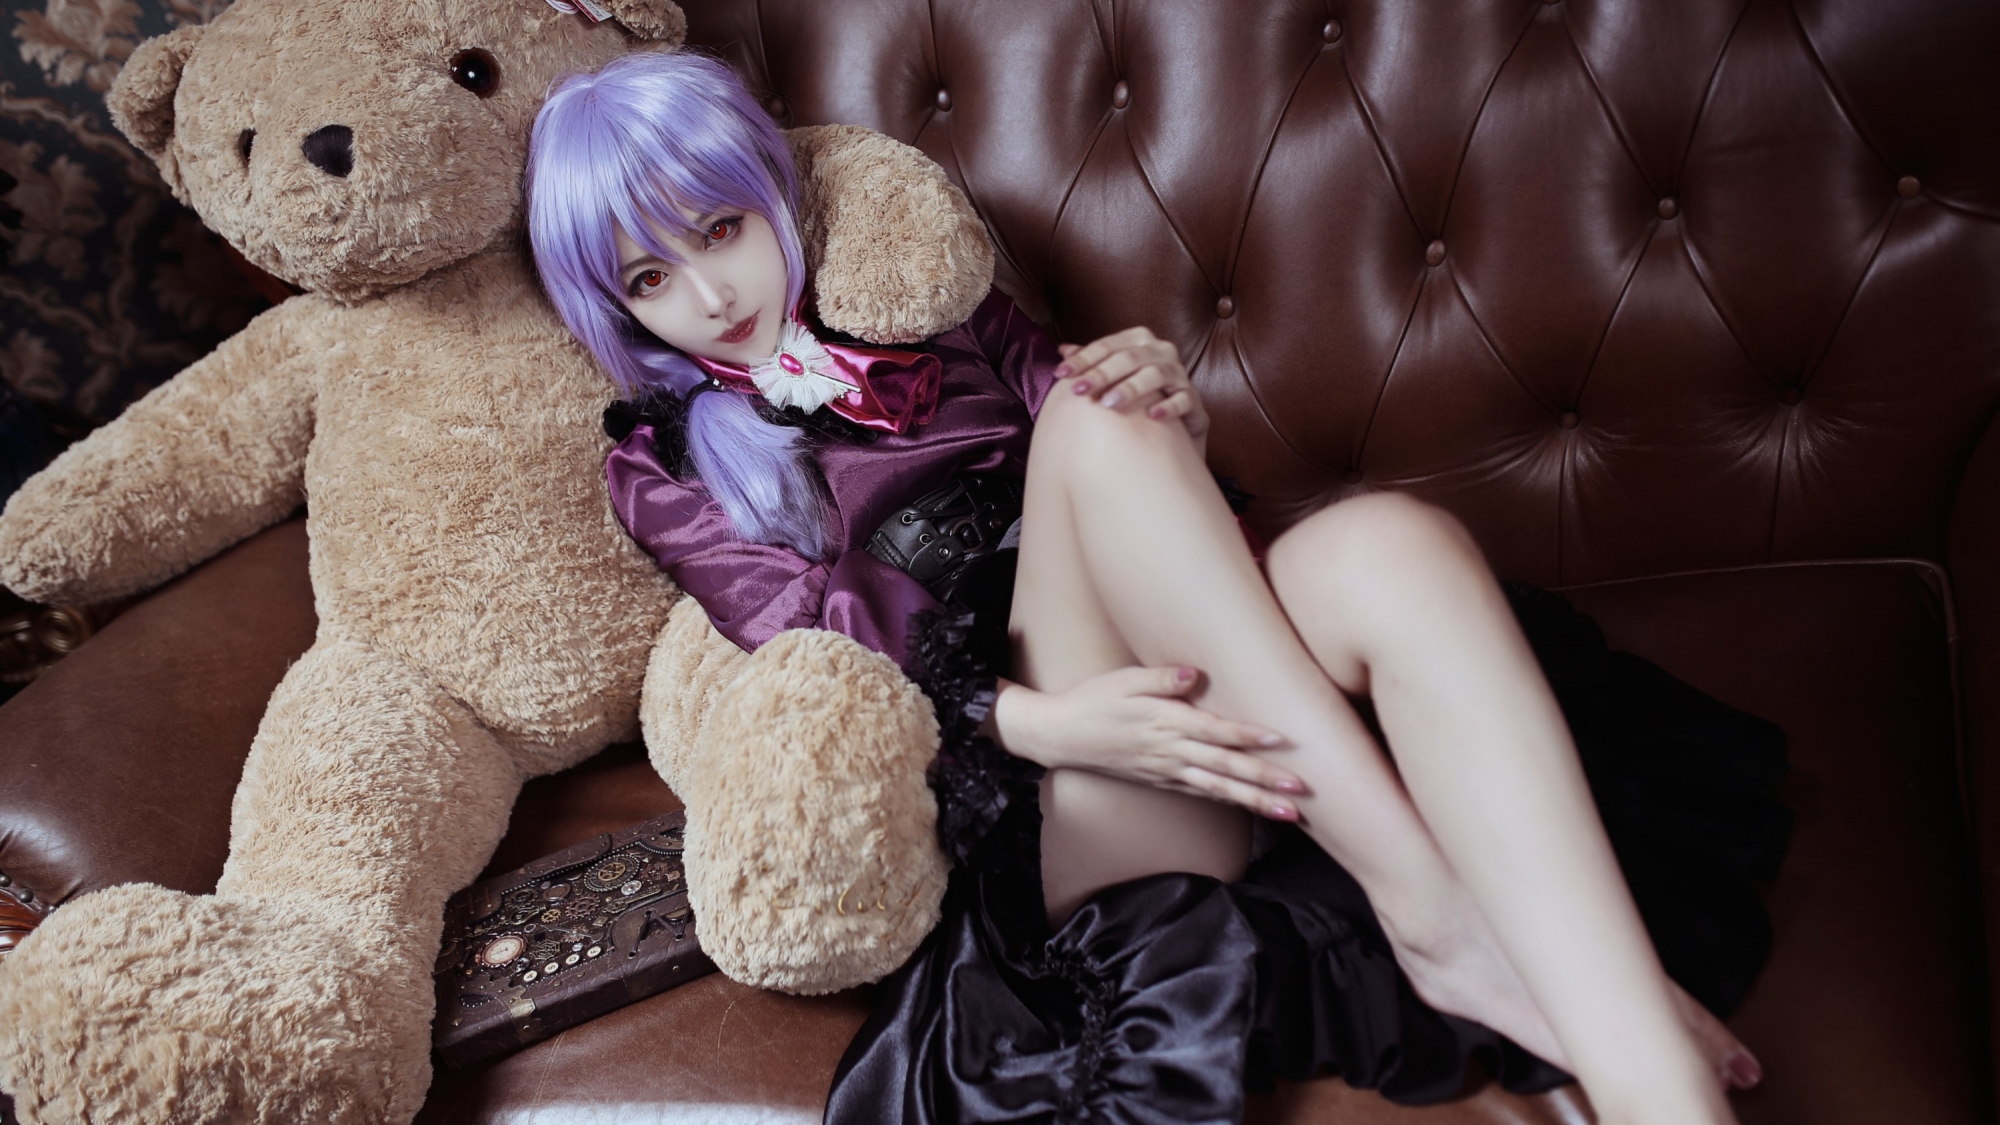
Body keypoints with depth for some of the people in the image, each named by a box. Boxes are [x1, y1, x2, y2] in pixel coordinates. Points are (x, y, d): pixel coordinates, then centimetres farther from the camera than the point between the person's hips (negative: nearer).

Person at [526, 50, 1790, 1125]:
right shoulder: (668, 467, 15)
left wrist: (1171, 407, -7)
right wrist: (1041, 723, -20)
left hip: (1188, 681, 4)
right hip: (1010, 784, -4)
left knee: (1392, 546, -30)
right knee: (1096, 430, -29)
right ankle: (1427, 910, -32)